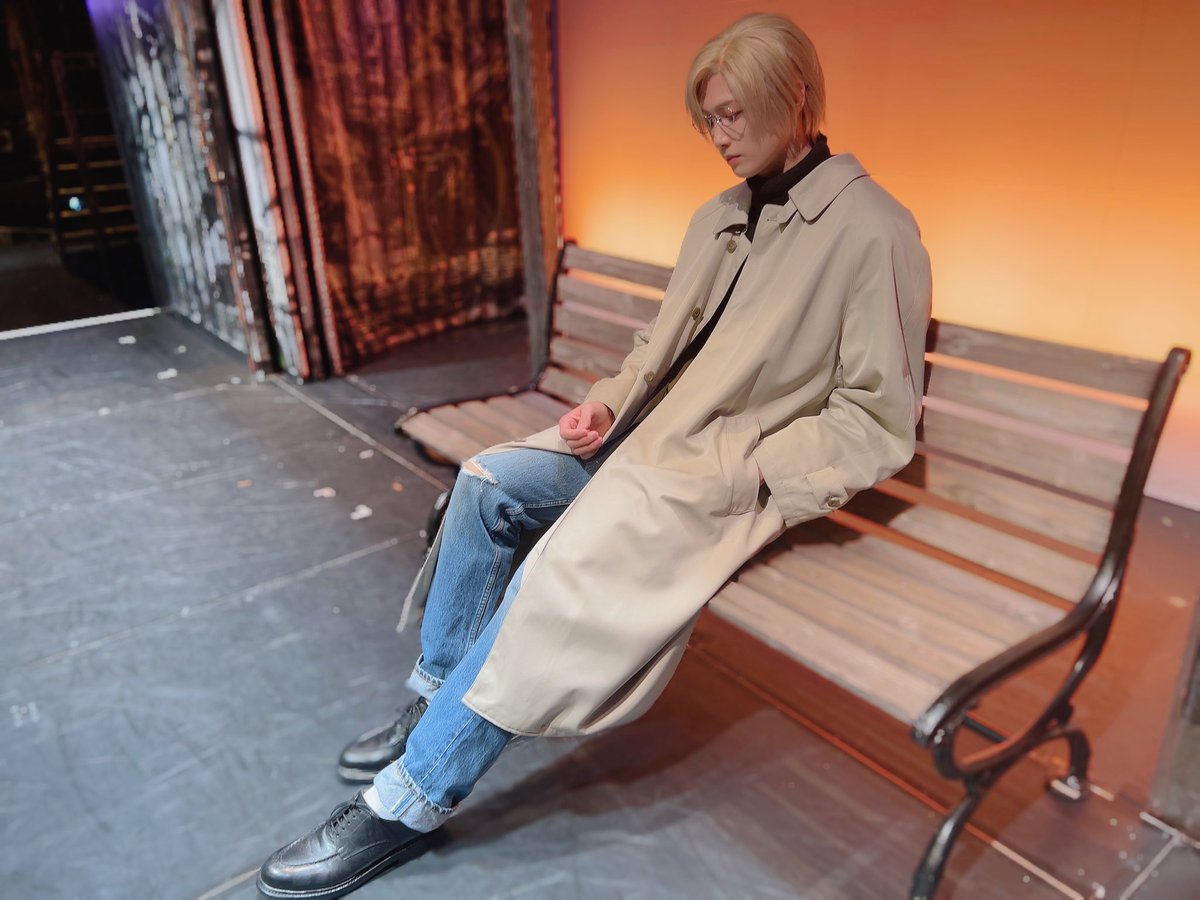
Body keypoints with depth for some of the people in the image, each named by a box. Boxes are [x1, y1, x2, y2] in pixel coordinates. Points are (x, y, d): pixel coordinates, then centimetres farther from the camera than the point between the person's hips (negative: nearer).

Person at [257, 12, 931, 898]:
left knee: (558, 575, -24)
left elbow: (876, 422, -13)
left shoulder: (873, 230, -11)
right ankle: (438, 697, 7)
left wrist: (739, 472, -18)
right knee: (488, 481, -8)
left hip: (736, 476, -8)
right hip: (650, 434, 8)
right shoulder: (720, 217, 12)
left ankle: (410, 802, -7)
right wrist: (611, 400, -1)